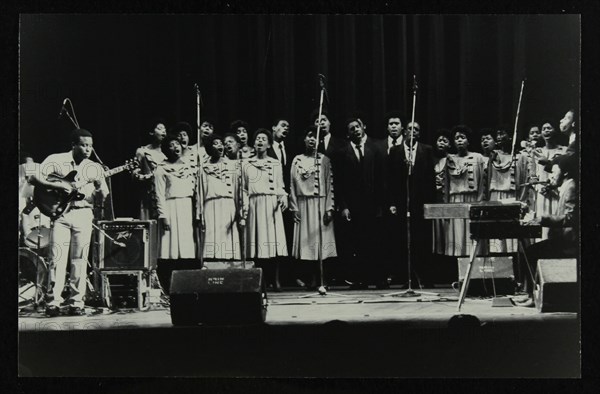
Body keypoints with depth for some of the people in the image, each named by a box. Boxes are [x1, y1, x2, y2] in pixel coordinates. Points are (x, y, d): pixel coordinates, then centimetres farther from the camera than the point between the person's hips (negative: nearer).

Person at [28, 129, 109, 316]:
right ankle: (53, 302, -5)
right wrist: (58, 185, -17)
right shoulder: (56, 160, 0)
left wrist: (99, 187, -14)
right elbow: (34, 178, -8)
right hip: (60, 212, -3)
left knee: (79, 260, 1)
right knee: (57, 259, -8)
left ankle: (76, 302, 6)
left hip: (83, 215, 3)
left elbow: (103, 197, 8)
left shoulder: (95, 168, 9)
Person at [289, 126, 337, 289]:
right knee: (304, 241, -1)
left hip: (320, 204, -1)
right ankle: (303, 277, 1)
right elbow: (292, 185, 7)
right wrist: (294, 208, -1)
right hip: (303, 204, 1)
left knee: (319, 240, -3)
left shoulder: (324, 160, 5)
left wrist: (329, 208, -7)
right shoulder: (297, 160, 8)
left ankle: (316, 279, -1)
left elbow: (330, 184, 1)